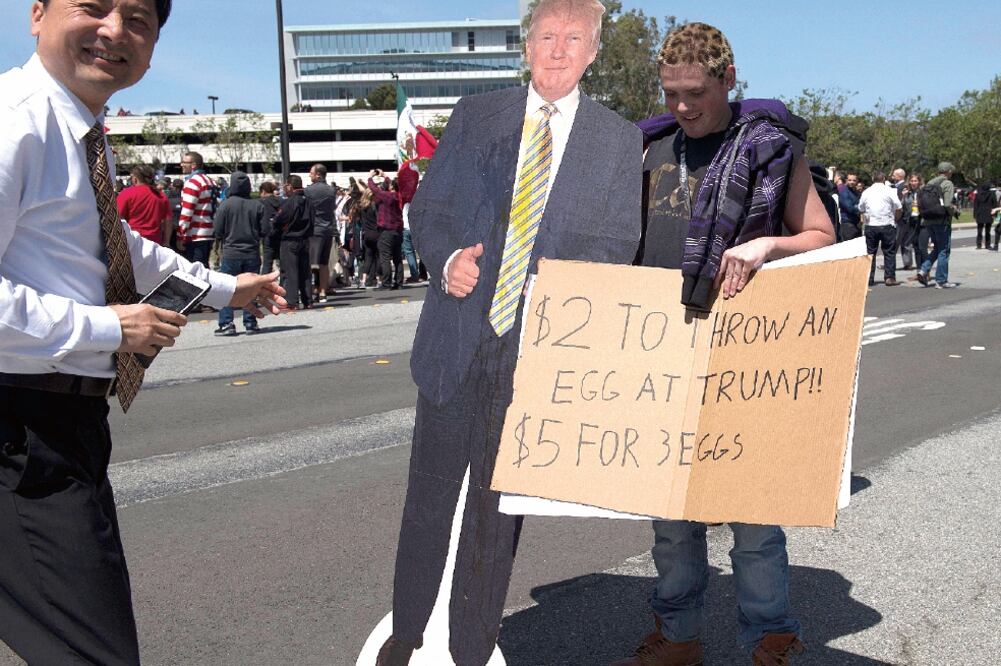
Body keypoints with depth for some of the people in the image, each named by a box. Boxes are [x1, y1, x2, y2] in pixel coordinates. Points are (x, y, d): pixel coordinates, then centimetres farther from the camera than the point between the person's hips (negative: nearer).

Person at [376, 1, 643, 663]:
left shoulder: (621, 140, 4)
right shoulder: (475, 115, 7)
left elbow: (617, 240, 2)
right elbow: (428, 206, 7)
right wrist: (447, 257, -14)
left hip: (537, 352, -1)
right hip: (456, 341, 1)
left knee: (498, 509, 11)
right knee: (428, 496, 12)